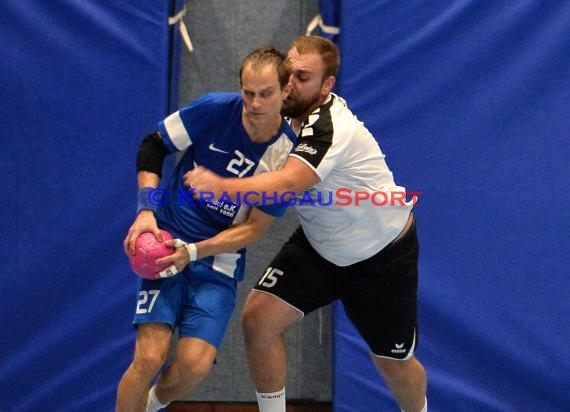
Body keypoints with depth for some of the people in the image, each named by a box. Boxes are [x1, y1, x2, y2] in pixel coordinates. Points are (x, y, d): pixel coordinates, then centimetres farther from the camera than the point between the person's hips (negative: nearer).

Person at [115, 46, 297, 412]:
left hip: (219, 261, 1)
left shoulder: (287, 154, -11)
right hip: (167, 243, 0)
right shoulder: (215, 109, -12)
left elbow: (254, 228, -8)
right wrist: (147, 210, -10)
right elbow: (153, 145, 2)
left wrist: (194, 252, -20)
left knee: (196, 363, -15)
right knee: (150, 356, -18)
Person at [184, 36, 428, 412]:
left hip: (384, 254, -7)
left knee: (394, 363, 8)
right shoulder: (292, 113, -8)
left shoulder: (330, 129, -33)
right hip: (318, 246, 7)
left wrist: (220, 186, -64)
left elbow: (288, 184, -50)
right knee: (259, 318, -14)